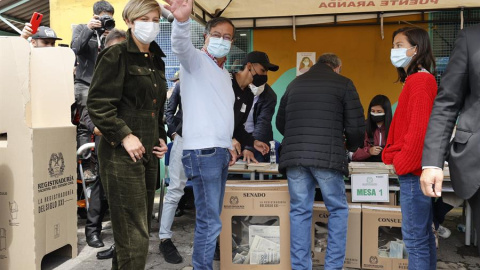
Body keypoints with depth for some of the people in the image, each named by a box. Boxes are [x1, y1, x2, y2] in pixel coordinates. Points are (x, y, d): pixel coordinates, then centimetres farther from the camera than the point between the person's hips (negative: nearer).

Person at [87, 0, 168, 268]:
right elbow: (97, 103, -13)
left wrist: (162, 138, 12)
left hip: (149, 155, 8)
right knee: (134, 236, -7)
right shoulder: (116, 55, -6)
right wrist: (124, 135, -19)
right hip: (122, 155, -8)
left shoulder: (156, 60, 16)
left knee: (141, 229, 14)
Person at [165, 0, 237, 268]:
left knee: (212, 218, 17)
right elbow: (181, 44, -28)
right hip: (202, 152, -9)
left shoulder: (225, 73, 21)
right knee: (210, 222, -6)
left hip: (220, 152, 9)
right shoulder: (196, 60, -4)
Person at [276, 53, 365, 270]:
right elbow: (356, 125, 3)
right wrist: (352, 146, 23)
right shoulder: (343, 83, 9)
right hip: (327, 156, -3)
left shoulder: (295, 83, 21)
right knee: (337, 210, 12)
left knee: (300, 211, 9)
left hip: (294, 156, 4)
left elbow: (280, 123, 24)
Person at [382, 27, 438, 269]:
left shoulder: (420, 80, -14)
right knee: (423, 235, 16)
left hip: (412, 170, -10)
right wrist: (391, 155, 12)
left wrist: (402, 163, -14)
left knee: (414, 238, -3)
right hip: (413, 168, 10)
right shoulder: (415, 80, 17)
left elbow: (418, 128, -21)